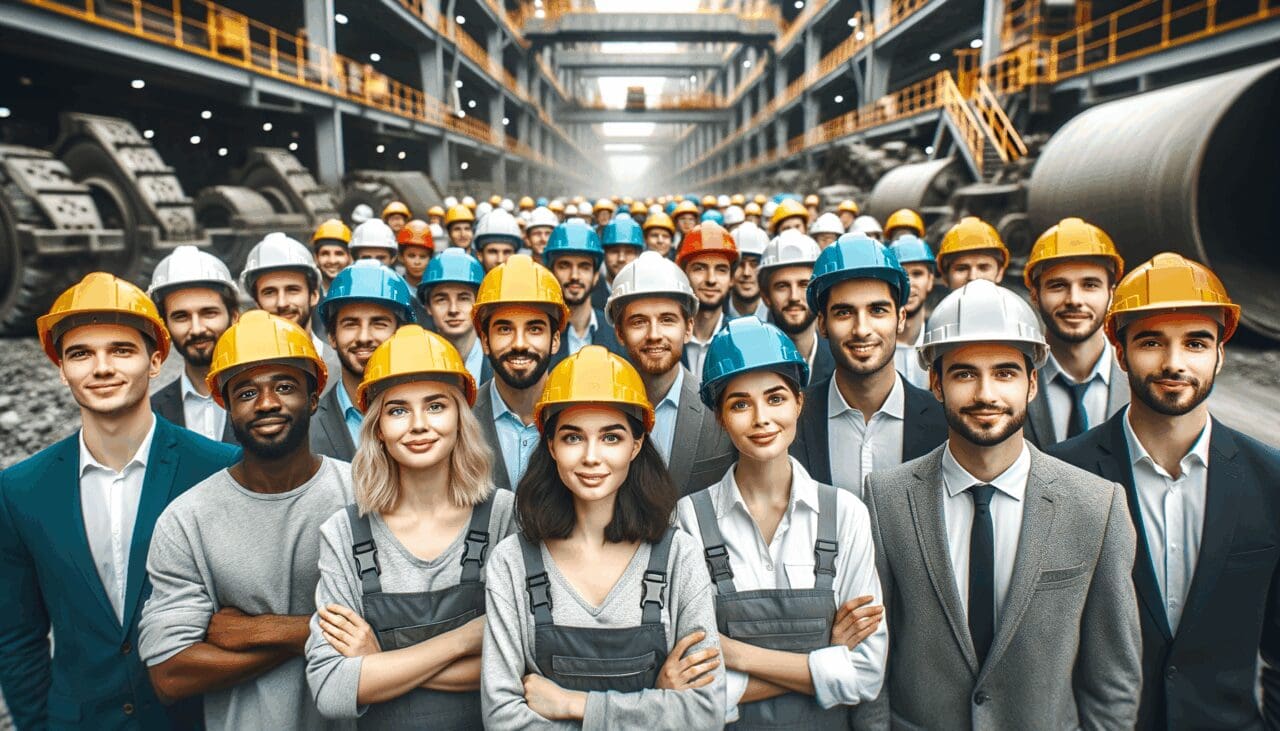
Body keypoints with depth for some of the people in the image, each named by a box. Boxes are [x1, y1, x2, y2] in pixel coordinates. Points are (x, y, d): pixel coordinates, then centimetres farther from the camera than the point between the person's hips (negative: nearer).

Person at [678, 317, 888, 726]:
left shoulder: (845, 513, -10)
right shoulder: (691, 516, -15)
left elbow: (866, 677, -12)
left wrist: (738, 653, -18)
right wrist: (823, 661, -18)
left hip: (824, 721, 1)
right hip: (725, 724, -1)